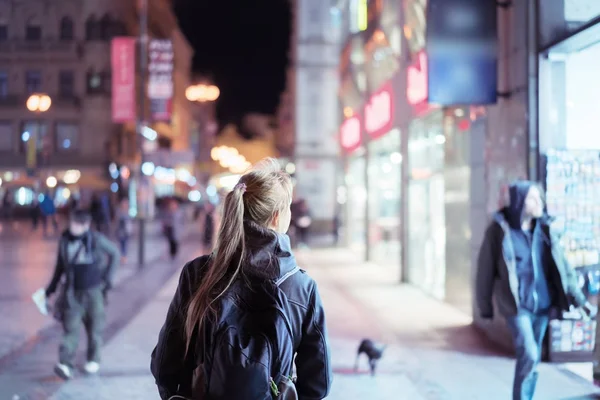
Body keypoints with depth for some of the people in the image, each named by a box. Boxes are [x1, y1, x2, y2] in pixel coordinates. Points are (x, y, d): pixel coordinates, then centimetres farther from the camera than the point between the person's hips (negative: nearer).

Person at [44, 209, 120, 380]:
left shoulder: (96, 239, -11)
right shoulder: (64, 240, -2)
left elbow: (114, 253, 2)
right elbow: (60, 265, 11)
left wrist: (107, 278, -1)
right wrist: (52, 286, 12)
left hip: (93, 291, -1)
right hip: (72, 292, 1)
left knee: (94, 328, 10)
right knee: (70, 328, -7)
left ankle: (93, 359, 28)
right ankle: (65, 364, -11)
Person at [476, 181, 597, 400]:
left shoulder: (544, 229, 3)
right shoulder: (500, 229, -9)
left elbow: (562, 267, 5)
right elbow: (485, 270, -4)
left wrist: (580, 300, 0)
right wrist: (485, 308, 0)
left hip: (542, 304, 5)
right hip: (517, 305, -5)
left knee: (533, 358, 12)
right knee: (529, 356, -16)